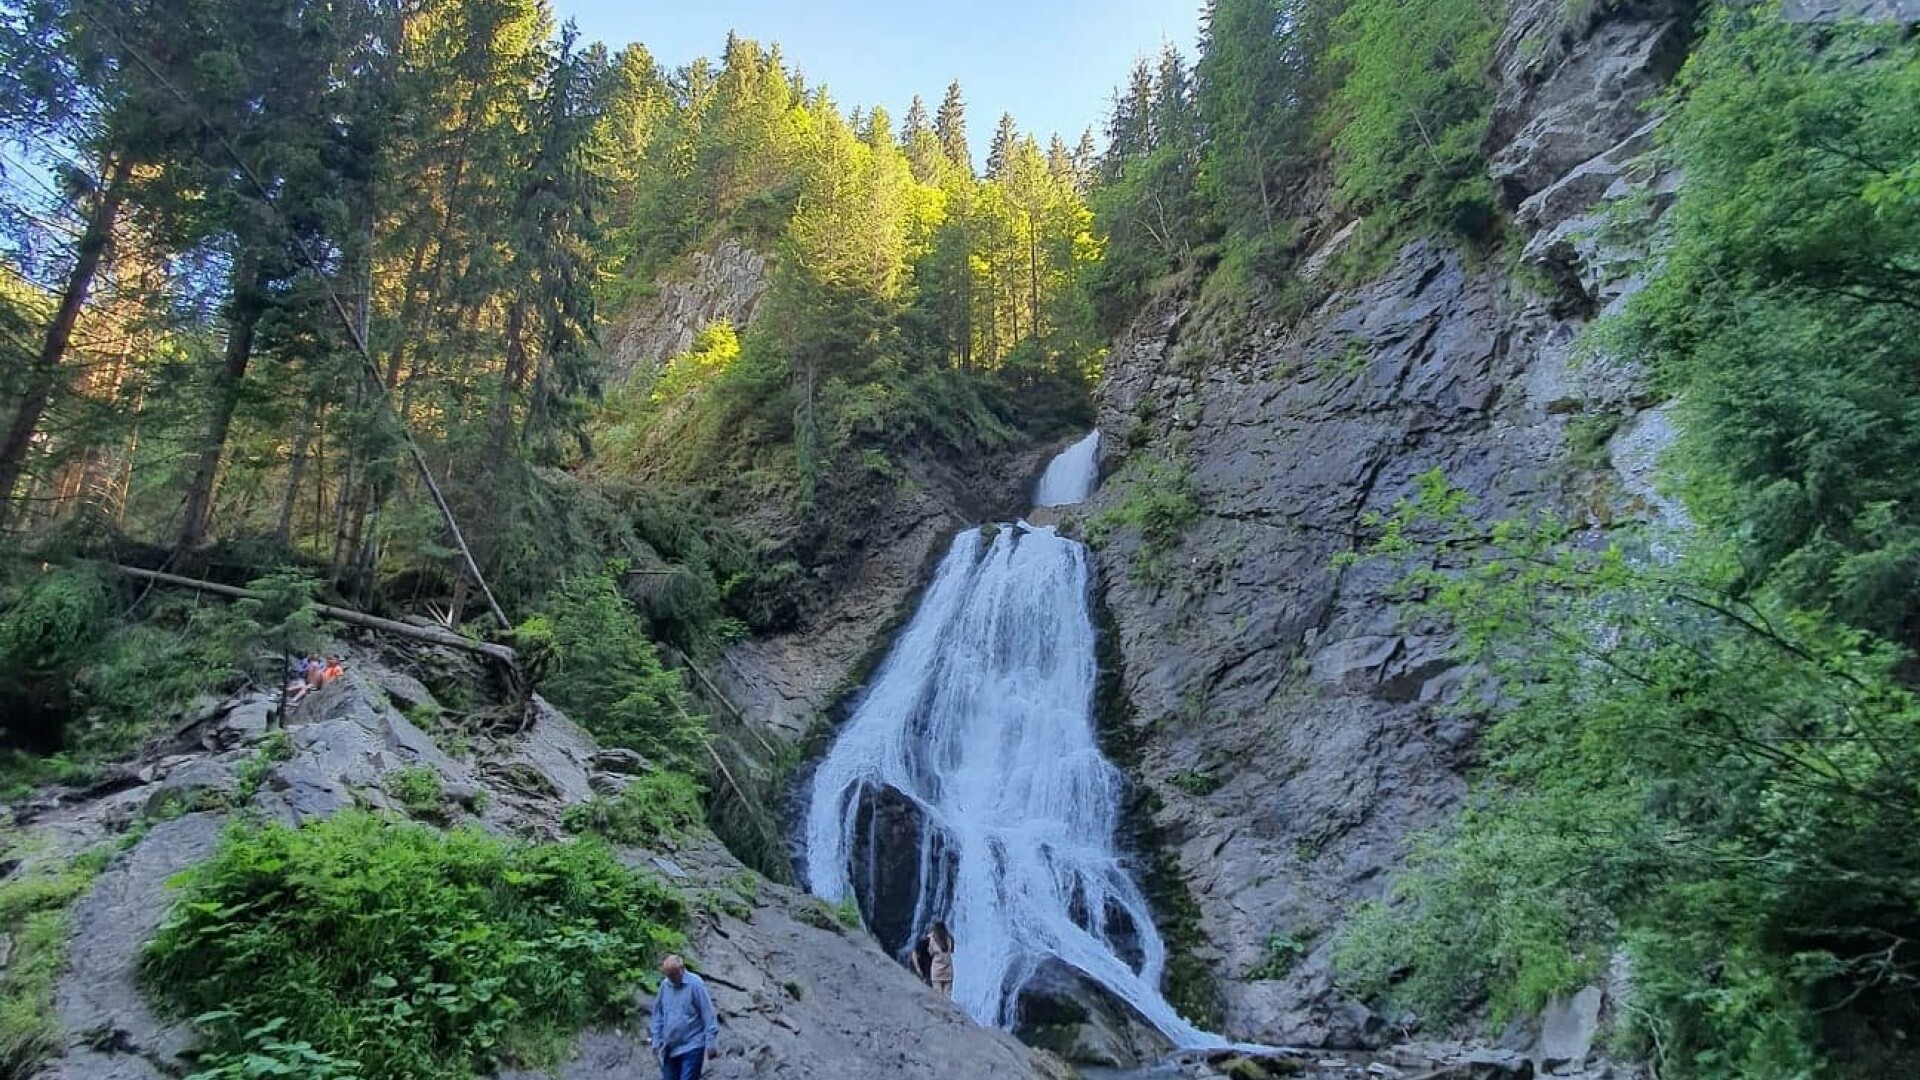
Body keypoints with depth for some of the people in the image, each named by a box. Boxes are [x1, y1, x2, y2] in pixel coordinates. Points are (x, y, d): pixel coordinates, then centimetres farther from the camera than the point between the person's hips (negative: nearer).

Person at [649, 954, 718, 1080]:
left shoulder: (695, 984, -12)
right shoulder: (664, 985, 3)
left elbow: (708, 1014, -12)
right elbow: (658, 1015, 12)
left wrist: (711, 1042, -14)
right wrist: (656, 1042, 9)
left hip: (692, 1047, -5)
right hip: (669, 1048, 5)